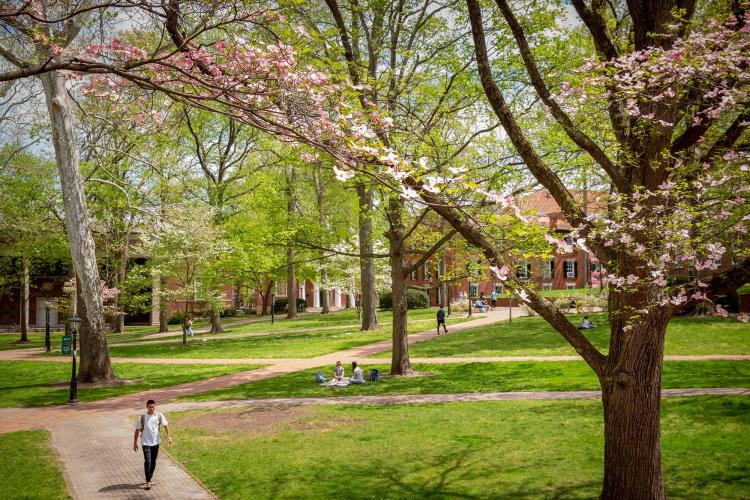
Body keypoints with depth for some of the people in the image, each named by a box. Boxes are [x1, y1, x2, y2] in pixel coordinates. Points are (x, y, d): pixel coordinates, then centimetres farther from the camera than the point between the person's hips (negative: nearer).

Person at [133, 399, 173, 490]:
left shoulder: (159, 416, -4)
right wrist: (135, 443, -1)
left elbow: (165, 425, -2)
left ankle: (150, 478, 31)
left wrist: (169, 436, -14)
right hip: (146, 443, -3)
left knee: (153, 462, 14)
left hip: (156, 442, 3)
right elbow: (137, 430, -1)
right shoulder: (142, 417, -9)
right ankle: (148, 481, -6)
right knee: (147, 462, -11)